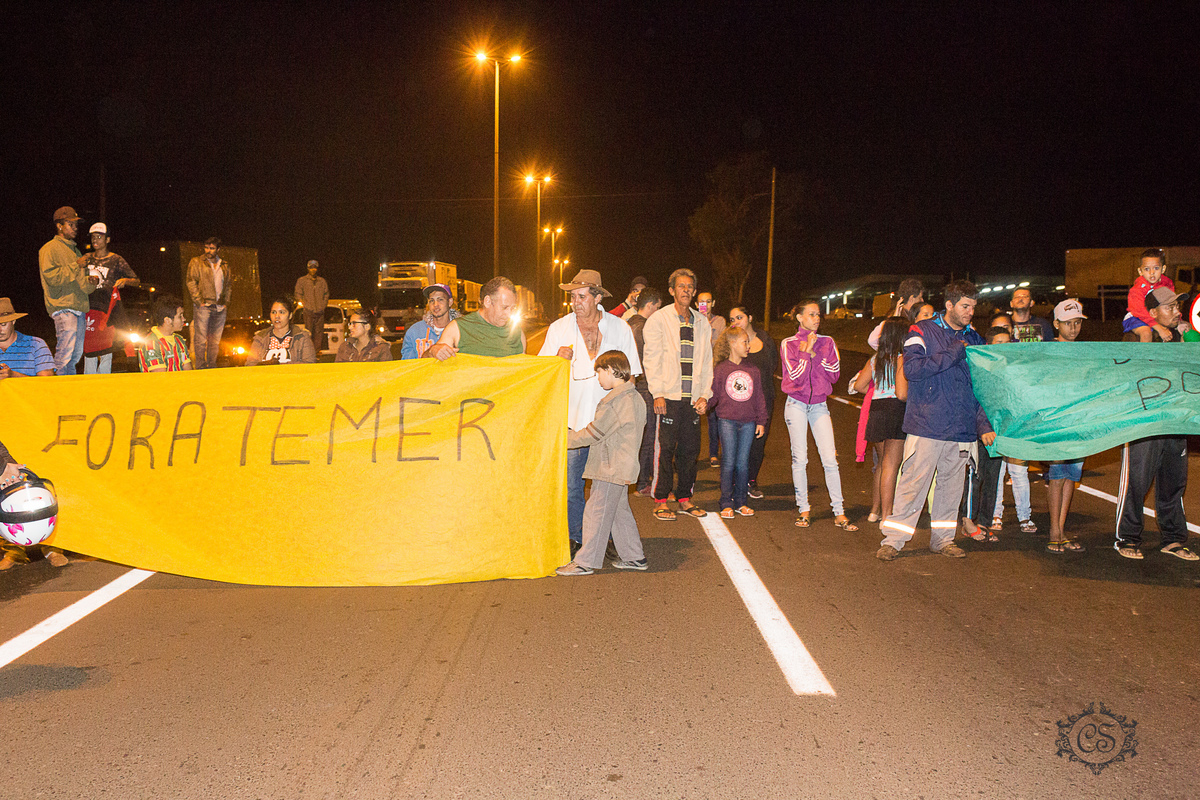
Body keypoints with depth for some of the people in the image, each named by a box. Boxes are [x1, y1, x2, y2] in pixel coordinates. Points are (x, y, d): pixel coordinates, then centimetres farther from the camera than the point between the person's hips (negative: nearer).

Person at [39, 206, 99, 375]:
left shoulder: (75, 250, 25)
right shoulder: (50, 248, 1)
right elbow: (51, 276, -13)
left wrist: (91, 282, 3)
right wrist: (76, 265, -14)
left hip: (79, 307, 8)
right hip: (63, 307, -8)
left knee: (76, 354, 8)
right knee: (65, 352, -14)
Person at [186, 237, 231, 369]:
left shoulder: (224, 265, 17)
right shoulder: (196, 262, 3)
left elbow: (228, 284, 22)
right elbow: (191, 282, -4)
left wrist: (226, 301, 10)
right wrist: (198, 301, -12)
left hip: (220, 308, 5)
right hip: (203, 306, -4)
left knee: (215, 340, 7)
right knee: (200, 339, -7)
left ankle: (212, 366, 13)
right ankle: (200, 367, -4)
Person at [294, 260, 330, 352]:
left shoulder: (322, 281, 15)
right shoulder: (301, 280, 7)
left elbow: (326, 294, 19)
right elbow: (298, 294, 7)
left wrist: (323, 305, 8)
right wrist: (303, 303, -3)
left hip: (320, 311, 3)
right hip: (308, 311, -3)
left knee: (319, 331, 3)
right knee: (308, 331, -6)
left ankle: (317, 349, 9)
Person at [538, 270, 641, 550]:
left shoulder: (619, 328, 5)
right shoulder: (558, 328, 5)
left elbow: (630, 375, 12)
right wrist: (558, 359, -12)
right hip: (572, 421, 1)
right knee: (571, 483, 1)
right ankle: (576, 538, 16)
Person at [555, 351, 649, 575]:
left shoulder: (614, 401, -17)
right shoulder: (635, 398, 12)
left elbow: (595, 432, -15)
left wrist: (566, 440, -3)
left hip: (610, 468, -10)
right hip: (623, 466, 10)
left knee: (596, 511, -4)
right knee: (620, 510, 17)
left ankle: (586, 561, 0)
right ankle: (634, 557, 23)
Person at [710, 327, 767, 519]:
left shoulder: (753, 370, 10)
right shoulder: (720, 369, 0)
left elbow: (759, 397, 12)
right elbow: (714, 395, 2)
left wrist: (761, 421, 10)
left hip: (748, 422, 3)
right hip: (727, 420, -3)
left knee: (743, 463, 6)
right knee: (729, 463, -3)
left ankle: (741, 502, 16)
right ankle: (726, 504, 4)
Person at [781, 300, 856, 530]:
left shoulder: (827, 342, 8)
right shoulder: (788, 344, -1)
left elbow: (835, 374, -2)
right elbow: (795, 377, -12)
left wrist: (814, 353, -9)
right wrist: (807, 351, -13)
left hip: (819, 405, 2)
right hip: (796, 405, -2)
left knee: (830, 459, -3)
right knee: (799, 459, 2)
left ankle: (839, 513, 2)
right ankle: (804, 509, 14)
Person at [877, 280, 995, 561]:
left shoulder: (974, 340, 14)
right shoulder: (922, 331, -1)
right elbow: (912, 369, -17)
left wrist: (984, 425, 5)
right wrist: (953, 353, -14)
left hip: (961, 429, 5)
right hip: (927, 425, -5)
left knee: (951, 485, 11)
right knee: (912, 483, -5)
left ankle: (943, 538, 25)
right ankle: (892, 539, 4)